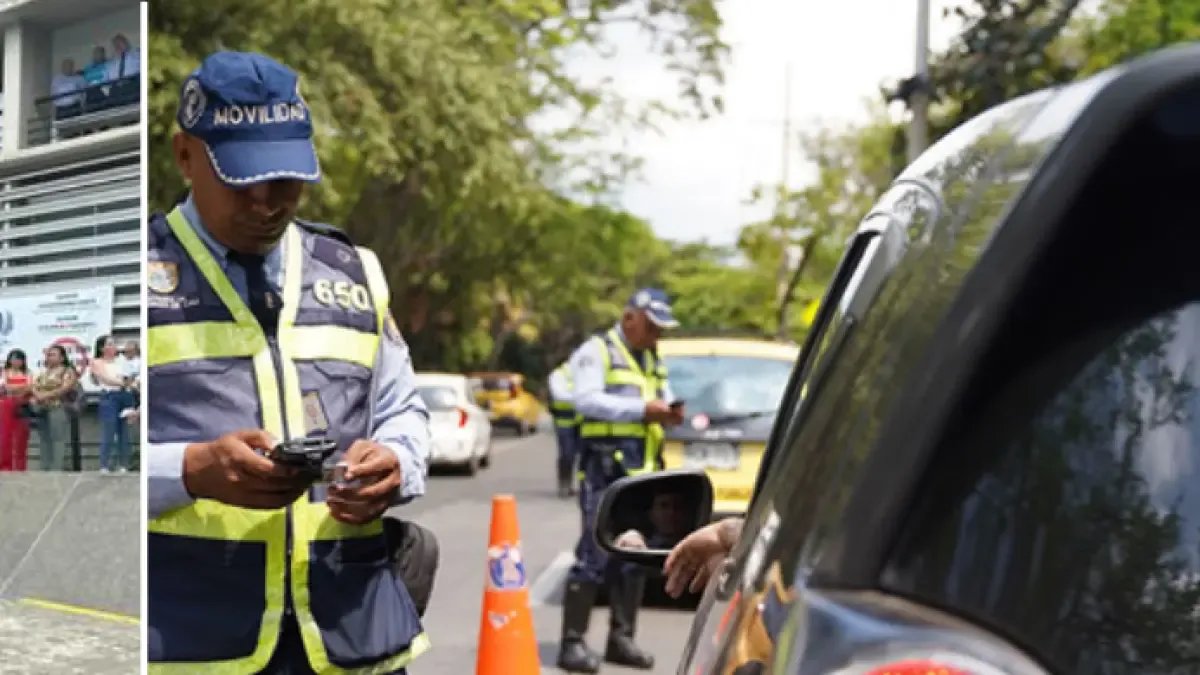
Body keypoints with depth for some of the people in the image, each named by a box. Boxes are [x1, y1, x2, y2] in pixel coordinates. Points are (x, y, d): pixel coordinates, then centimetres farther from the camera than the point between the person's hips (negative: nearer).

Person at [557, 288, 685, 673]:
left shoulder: (654, 361, 24)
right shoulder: (597, 352, 0)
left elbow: (663, 400, 31)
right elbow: (586, 399, -14)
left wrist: (669, 414, 6)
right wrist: (641, 409, -20)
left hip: (643, 471, 8)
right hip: (605, 467, -8)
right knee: (594, 554, -11)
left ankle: (621, 639, 17)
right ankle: (572, 644, -7)